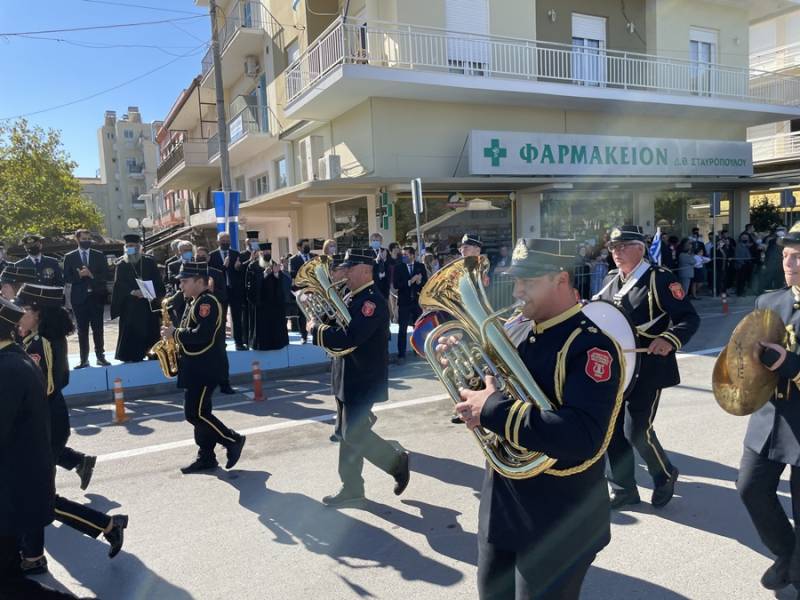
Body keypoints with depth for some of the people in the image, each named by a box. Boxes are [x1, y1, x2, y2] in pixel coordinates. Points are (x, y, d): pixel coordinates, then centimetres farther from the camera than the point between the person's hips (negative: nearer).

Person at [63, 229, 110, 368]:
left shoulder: (99, 255, 7)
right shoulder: (69, 257, 5)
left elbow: (105, 275, 0)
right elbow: (66, 278, 0)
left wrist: (92, 275, -15)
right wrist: (79, 275, -16)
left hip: (96, 296, 0)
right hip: (79, 297, 0)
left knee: (98, 328, 3)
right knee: (82, 330, 4)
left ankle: (100, 356, 10)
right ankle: (84, 359, 8)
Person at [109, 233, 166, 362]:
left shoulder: (149, 262, 6)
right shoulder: (121, 264, 4)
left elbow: (158, 282, 4)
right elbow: (119, 284, -6)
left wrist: (157, 295, -12)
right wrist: (132, 292, -23)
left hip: (149, 303, 1)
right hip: (129, 305, -1)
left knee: (150, 329, 4)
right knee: (131, 330, -3)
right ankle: (131, 356, 2)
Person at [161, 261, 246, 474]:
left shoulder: (207, 302, -16)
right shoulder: (194, 302, 15)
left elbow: (202, 335, -27)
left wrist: (174, 334, -18)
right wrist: (174, 334, 4)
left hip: (205, 369, -10)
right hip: (196, 368, 10)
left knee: (195, 413, -7)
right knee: (199, 413, 13)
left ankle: (233, 441, 5)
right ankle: (206, 457, 21)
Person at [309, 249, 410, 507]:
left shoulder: (372, 301, -20)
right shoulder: (352, 297, 11)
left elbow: (348, 338, -29)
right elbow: (338, 325, 13)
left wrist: (316, 328, -17)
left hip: (363, 381, -9)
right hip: (347, 379, 9)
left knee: (355, 434, -3)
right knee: (348, 434, 13)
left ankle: (398, 462, 17)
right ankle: (351, 490, 24)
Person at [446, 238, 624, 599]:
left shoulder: (592, 345, -21)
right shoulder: (519, 331, 3)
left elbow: (583, 438, -33)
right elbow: (497, 390, 13)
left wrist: (493, 410, -31)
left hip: (558, 522, -7)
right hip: (502, 508, 8)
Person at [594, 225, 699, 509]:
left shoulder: (660, 278, -10)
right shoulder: (610, 280, 10)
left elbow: (689, 318, -13)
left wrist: (669, 339, -31)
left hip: (647, 369, -6)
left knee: (636, 430, -4)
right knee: (612, 429, 7)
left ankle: (664, 475, 26)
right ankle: (623, 489, 23)